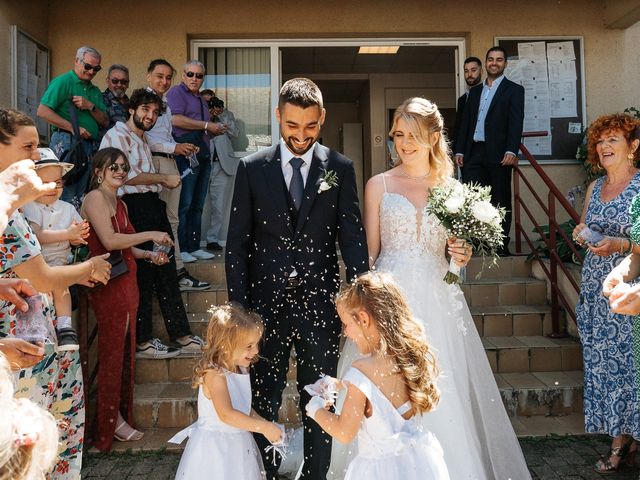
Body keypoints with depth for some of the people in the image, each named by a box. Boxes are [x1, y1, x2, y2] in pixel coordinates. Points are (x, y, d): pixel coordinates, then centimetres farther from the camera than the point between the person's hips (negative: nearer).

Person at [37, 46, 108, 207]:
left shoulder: (95, 91, 19)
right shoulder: (63, 81, -2)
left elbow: (105, 122, 13)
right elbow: (42, 111, -11)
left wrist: (91, 106, -6)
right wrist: (73, 128, -17)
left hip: (90, 146, 7)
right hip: (67, 143, -7)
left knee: (82, 198, 11)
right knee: (67, 198, -9)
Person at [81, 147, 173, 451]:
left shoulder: (120, 203, 18)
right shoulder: (95, 198, -9)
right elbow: (109, 241, -21)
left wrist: (148, 254, 7)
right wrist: (151, 235, -16)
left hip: (126, 282, 9)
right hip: (108, 284, -9)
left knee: (125, 351, 12)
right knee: (112, 352, 1)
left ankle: (120, 415, 23)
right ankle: (111, 422, 14)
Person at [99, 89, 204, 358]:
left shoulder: (142, 139, 25)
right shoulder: (117, 135, -5)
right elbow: (126, 176, -15)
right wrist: (163, 178, -8)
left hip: (153, 206, 9)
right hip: (135, 207, -9)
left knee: (166, 273, 7)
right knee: (142, 277, -4)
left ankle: (182, 337, 12)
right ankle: (142, 342, 7)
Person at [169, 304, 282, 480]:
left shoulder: (242, 368, 2)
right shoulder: (214, 373, -22)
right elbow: (226, 414, -32)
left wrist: (264, 423, -2)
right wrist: (263, 427, -28)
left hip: (238, 444, 7)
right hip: (214, 449, -7)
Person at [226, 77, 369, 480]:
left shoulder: (340, 168, 2)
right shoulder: (252, 168, 2)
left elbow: (352, 237, 0)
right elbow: (238, 242, 2)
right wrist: (238, 305, -3)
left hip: (319, 301, 0)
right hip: (266, 300, 0)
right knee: (265, 401, 12)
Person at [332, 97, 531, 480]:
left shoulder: (451, 186, 8)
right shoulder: (379, 185, 4)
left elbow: (455, 249, 15)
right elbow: (369, 251, 4)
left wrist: (463, 256, -7)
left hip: (438, 300, 1)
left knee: (442, 393, 4)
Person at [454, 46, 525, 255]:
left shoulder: (514, 90, 4)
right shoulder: (475, 91, 19)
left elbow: (516, 123, -6)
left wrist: (511, 151, -19)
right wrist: (459, 150, 7)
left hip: (498, 154, -4)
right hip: (474, 152, 4)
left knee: (501, 200, 3)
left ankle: (501, 245, 10)